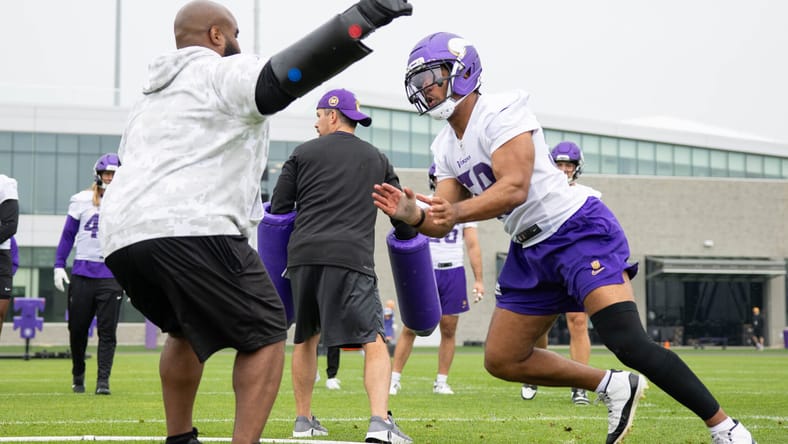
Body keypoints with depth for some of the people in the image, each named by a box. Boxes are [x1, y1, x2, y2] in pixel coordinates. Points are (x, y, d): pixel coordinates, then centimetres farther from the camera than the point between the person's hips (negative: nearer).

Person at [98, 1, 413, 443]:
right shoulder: (225, 74, 5)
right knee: (265, 335, 4)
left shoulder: (150, 98, 31)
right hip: (191, 232, -8)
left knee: (188, 331, 30)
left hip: (121, 236, 8)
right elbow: (288, 73, -14)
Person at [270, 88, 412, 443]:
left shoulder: (303, 153, 12)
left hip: (303, 255, 2)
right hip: (351, 257, -2)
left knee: (305, 338, 20)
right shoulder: (377, 160, 16)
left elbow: (278, 209, 10)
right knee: (374, 343, -5)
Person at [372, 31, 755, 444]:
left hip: (578, 229, -9)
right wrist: (413, 215, -18)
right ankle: (613, 387, 19)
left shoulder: (500, 112, -15)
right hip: (531, 251, 9)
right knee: (501, 360, 8)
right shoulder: (445, 147, 9)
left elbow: (514, 189, -27)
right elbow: (441, 225, 4)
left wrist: (456, 211, -39)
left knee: (628, 343, -21)